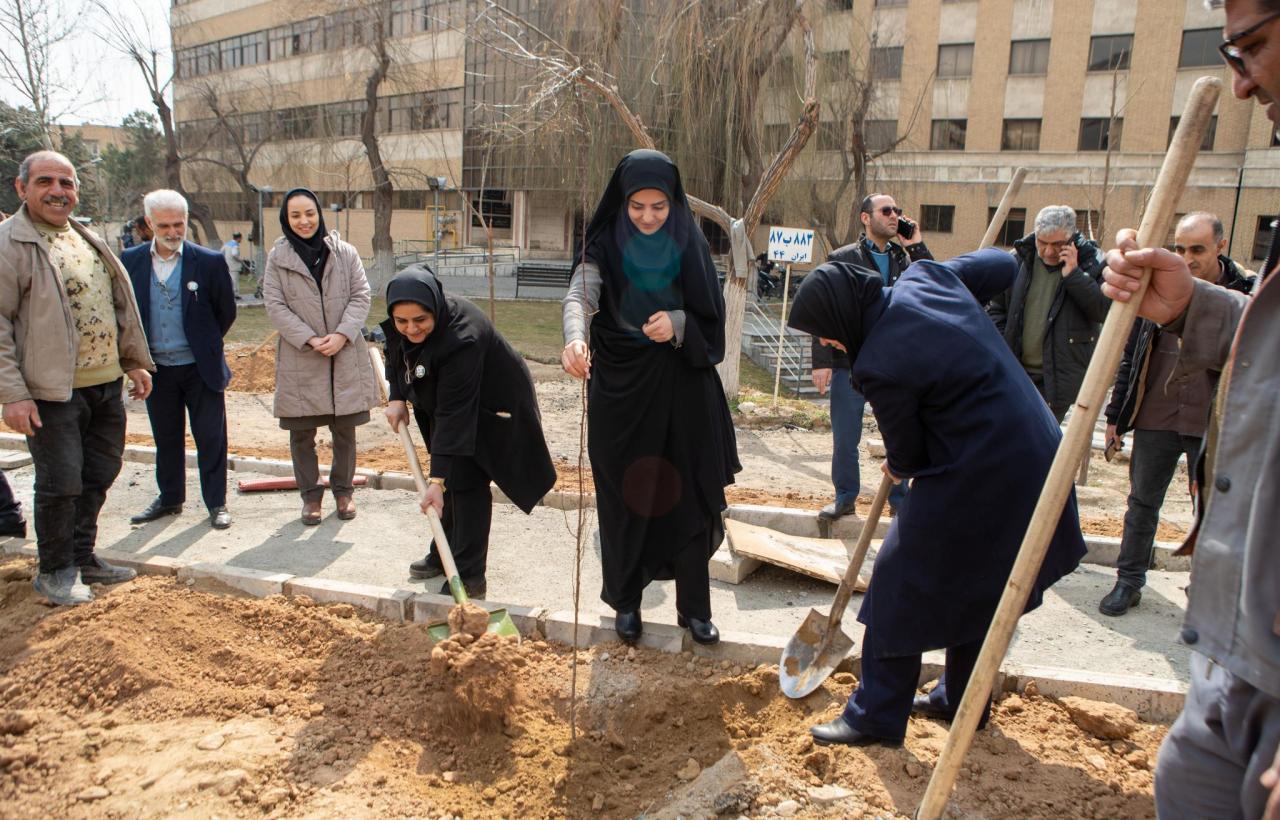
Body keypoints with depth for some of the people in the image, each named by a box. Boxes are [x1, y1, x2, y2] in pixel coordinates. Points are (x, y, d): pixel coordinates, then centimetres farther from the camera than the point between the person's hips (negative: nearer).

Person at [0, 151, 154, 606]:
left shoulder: (87, 239, 14)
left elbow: (120, 305, 20)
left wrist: (135, 361, 16)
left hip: (107, 384, 7)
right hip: (53, 391, -7)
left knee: (99, 476, 15)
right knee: (61, 483, 0)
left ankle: (82, 558, 31)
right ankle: (55, 572, 19)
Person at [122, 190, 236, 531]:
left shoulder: (209, 262, -8)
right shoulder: (131, 260, -1)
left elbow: (226, 312, 2)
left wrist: (204, 344, 9)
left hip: (200, 367, -3)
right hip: (156, 368, 3)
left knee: (211, 438, 4)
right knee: (166, 439, 15)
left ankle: (217, 503, 15)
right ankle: (169, 498, 30)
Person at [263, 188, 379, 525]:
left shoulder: (345, 253, 3)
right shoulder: (278, 257, 1)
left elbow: (361, 296, 0)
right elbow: (275, 306, -4)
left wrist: (341, 335, -14)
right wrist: (310, 339, -14)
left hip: (345, 357, 1)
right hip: (299, 360, 0)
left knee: (345, 429, 9)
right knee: (301, 433, 7)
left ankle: (343, 489, 26)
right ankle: (310, 494, 22)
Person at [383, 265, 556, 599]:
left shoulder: (461, 338, -40)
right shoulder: (402, 325, -17)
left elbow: (452, 415, -40)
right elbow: (397, 354, 9)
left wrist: (437, 480, -40)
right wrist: (396, 398, -3)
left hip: (490, 408, -8)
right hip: (445, 401, 8)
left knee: (465, 480, -13)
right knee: (451, 475, 15)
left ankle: (470, 576, -5)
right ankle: (443, 555, 31)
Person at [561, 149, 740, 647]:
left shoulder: (690, 244, -1)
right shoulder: (605, 245, -5)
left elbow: (711, 315, 0)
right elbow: (579, 294, -22)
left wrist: (677, 324, -21)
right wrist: (575, 339, -44)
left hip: (682, 386, 1)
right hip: (620, 385, -1)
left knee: (688, 494, 3)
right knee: (625, 496, 6)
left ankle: (694, 607, 17)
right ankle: (626, 601, 23)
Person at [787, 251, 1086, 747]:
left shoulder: (881, 365, -22)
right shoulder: (925, 277, -2)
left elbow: (907, 455, -8)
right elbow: (1003, 264, 17)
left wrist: (900, 469, 16)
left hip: (974, 480, -9)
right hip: (1032, 459, 10)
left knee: (902, 581, 4)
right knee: (977, 584, 22)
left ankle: (877, 716, 15)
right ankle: (962, 701, 38)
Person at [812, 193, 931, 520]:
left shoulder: (906, 257, 10)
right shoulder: (842, 259, 1)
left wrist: (916, 245, -5)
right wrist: (822, 361, -9)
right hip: (850, 364, -2)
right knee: (844, 440, 6)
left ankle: (899, 499, 25)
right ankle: (845, 497, 23)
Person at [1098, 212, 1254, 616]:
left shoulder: (1246, 294, -4)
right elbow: (1131, 355, 8)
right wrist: (1116, 414, 7)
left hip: (1215, 426, -2)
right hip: (1155, 420, 2)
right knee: (1142, 503, 10)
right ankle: (1129, 582, 24)